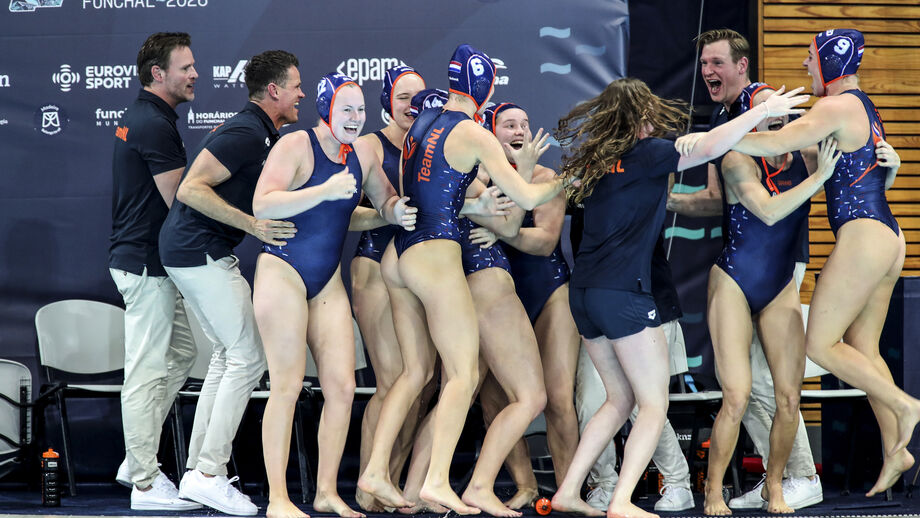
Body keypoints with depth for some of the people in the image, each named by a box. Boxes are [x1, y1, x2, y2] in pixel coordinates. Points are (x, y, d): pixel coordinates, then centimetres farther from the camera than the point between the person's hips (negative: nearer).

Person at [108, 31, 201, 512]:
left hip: (140, 257, 11)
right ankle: (146, 484, -1)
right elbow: (181, 200, -20)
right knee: (148, 372, -6)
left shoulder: (139, 117, 15)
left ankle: (138, 459, 20)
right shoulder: (155, 125, -18)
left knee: (181, 353, 17)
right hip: (147, 262, -11)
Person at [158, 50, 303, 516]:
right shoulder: (246, 133, -16)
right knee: (249, 357, -9)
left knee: (228, 354, 13)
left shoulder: (260, 134, 16)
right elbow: (191, 189, -23)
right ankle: (210, 474, -9)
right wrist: (254, 225, -24)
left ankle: (197, 469, 14)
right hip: (201, 254, -11)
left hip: (191, 254, 11)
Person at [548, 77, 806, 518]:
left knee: (621, 398, 19)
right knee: (654, 405, 0)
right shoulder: (645, 153, -6)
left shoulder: (595, 160, 15)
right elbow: (707, 148, -14)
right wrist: (763, 111, -8)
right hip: (622, 292, -8)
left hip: (584, 293, 8)